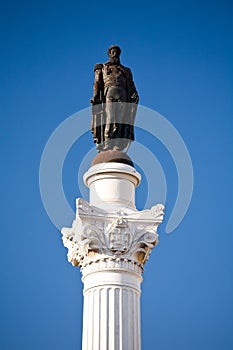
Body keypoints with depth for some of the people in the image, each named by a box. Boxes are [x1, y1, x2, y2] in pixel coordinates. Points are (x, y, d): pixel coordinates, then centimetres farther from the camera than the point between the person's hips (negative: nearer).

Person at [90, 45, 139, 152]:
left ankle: (119, 147, -19)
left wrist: (134, 94, 1)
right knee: (109, 119, -18)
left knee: (122, 121, -12)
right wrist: (95, 95, -3)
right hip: (108, 94, -2)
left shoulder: (126, 70, 31)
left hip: (123, 97, 2)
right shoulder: (102, 68, 25)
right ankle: (106, 145, -23)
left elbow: (131, 86, 22)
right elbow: (97, 83, 13)